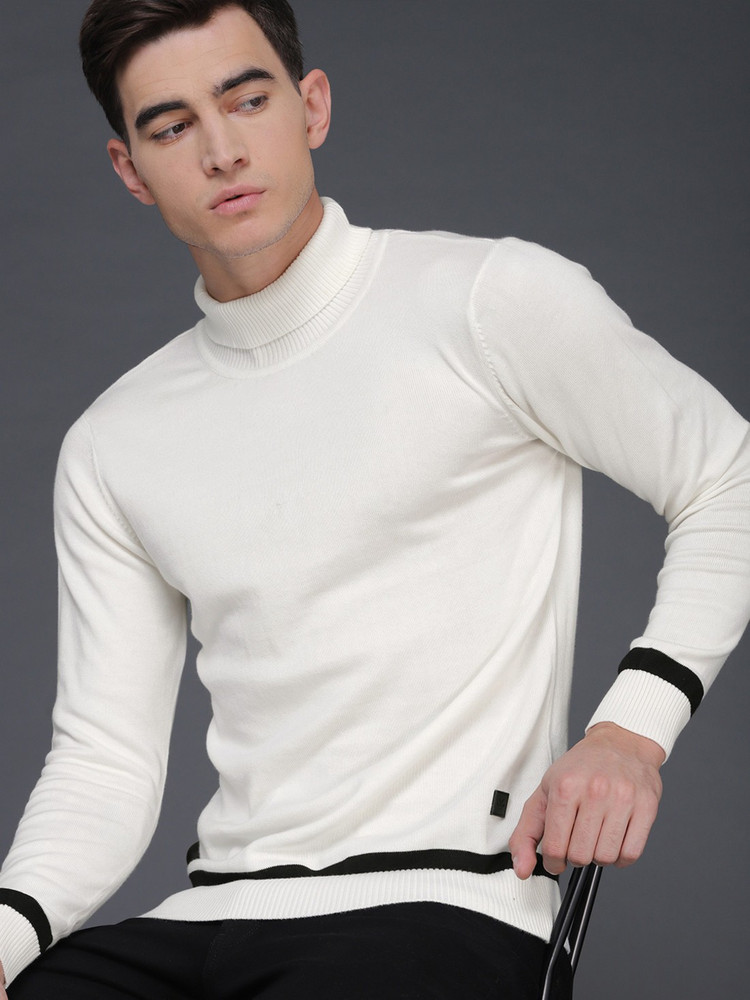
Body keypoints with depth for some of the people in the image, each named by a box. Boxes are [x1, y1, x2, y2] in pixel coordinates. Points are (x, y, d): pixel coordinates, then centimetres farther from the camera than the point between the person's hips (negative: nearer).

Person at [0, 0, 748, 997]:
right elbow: (105, 760, 11)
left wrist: (633, 727, -6)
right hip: (210, 912, 5)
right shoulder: (111, 448, 13)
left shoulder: (494, 298, 0)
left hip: (438, 905, -4)